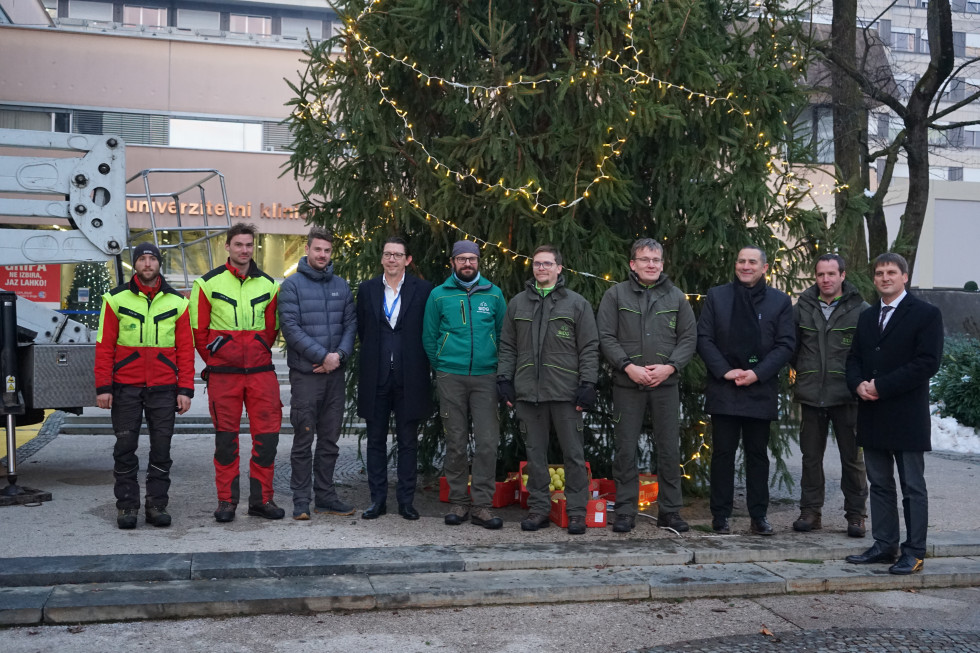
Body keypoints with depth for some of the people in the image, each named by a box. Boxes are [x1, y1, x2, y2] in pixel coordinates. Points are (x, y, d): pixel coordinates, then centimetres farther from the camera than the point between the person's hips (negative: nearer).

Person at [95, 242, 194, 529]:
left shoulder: (176, 302, 6)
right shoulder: (116, 299, 3)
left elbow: (186, 349, 5)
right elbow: (104, 346, 1)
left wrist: (185, 389, -2)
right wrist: (103, 387, -6)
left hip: (164, 388, 1)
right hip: (125, 387, -1)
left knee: (161, 447, 4)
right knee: (125, 447, 4)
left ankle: (157, 505, 14)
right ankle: (127, 506, 14)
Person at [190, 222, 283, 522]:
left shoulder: (268, 284, 9)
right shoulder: (208, 283, 1)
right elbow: (198, 329, 4)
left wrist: (258, 355, 9)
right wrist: (215, 361, 4)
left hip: (260, 371, 2)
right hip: (223, 374, -2)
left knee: (267, 435, 0)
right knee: (226, 438, 4)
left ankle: (261, 498, 12)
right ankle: (226, 501, 13)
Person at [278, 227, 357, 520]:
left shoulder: (341, 285, 12)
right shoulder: (292, 285, -2)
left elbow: (351, 323, 8)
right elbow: (291, 327, -10)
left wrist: (339, 355, -9)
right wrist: (322, 356, -15)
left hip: (335, 373, 4)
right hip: (305, 373, -4)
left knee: (330, 440, 10)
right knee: (303, 440, 0)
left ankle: (325, 495, 20)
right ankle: (301, 499, 9)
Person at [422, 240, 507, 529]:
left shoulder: (494, 294, 8)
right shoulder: (439, 295, 6)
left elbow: (504, 334, 13)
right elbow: (429, 337, 11)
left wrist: (497, 367, 8)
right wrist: (441, 367, 8)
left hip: (485, 377, 0)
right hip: (450, 378, 0)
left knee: (487, 443, -5)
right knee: (456, 443, 4)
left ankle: (482, 505, 1)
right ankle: (458, 502, 14)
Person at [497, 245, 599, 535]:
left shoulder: (577, 304, 5)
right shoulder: (517, 303, 14)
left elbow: (589, 348, 2)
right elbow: (507, 346, 16)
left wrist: (588, 384, -6)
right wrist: (504, 378, 5)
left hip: (566, 392, -3)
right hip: (528, 391, 3)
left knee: (574, 453, 1)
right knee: (535, 453, 8)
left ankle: (577, 511, 10)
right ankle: (539, 508, 18)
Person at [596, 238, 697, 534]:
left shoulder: (676, 296, 10)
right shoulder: (615, 295, 5)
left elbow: (689, 338, 7)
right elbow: (606, 337, -1)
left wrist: (669, 366, -8)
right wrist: (629, 366, -13)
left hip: (666, 384, 2)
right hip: (627, 384, -1)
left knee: (669, 448, 5)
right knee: (626, 449, 2)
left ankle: (670, 510, 16)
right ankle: (625, 511, 12)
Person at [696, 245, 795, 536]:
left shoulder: (780, 301, 7)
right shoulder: (717, 296, 7)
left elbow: (786, 344, 1)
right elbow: (703, 338, 2)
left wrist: (757, 373, -11)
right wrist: (725, 370, -10)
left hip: (761, 389, 1)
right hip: (723, 389, 0)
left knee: (758, 454, 8)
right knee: (723, 453, 3)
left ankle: (759, 516, 15)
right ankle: (720, 515, 11)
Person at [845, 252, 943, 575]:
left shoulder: (926, 314, -5)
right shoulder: (867, 317, 17)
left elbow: (927, 362, -14)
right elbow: (854, 359, 16)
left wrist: (881, 386, -17)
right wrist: (858, 384, -6)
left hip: (907, 416, -6)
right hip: (872, 415, 6)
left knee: (913, 487, 2)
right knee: (879, 484, 11)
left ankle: (914, 552, 8)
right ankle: (884, 545, 20)